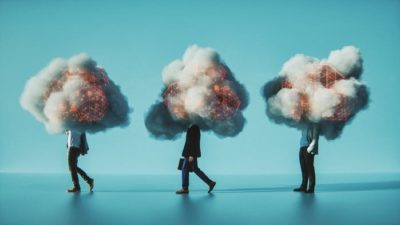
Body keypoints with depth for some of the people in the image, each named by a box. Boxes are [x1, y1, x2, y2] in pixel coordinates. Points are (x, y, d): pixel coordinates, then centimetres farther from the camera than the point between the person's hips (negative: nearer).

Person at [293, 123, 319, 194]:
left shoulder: (314, 124, -4)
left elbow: (315, 136, -10)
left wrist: (311, 147, -18)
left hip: (309, 149, -7)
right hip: (302, 148, 7)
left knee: (310, 168, -4)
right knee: (303, 169, 8)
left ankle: (311, 188, 0)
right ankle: (303, 187, 13)